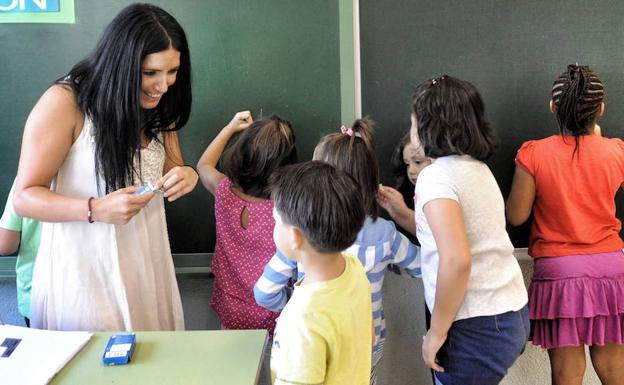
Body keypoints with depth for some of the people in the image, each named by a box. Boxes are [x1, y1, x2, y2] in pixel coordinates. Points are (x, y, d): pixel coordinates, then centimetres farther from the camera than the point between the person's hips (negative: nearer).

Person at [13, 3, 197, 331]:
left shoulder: (159, 106, 1)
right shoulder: (64, 102, -17)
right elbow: (26, 197, -14)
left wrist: (187, 176, -14)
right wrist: (95, 209, -31)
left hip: (145, 263, 6)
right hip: (83, 270, -5)